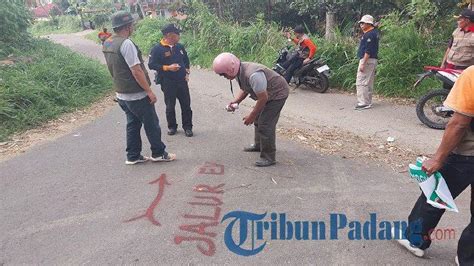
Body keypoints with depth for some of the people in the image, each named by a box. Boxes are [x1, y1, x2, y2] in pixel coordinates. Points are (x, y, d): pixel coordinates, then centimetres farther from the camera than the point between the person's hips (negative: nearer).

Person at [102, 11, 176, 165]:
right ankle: (158, 153, 18)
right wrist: (150, 91, -17)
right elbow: (136, 72, -23)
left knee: (133, 124, 17)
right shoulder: (126, 43, -22)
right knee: (152, 124, 6)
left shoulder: (106, 44, 7)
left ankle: (133, 156, 23)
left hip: (121, 94, 9)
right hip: (137, 95, -9)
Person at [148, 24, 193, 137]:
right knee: (170, 106, 8)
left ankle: (187, 127, 18)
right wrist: (167, 67, -20)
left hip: (182, 81, 4)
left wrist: (187, 72, 8)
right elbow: (151, 65, -13)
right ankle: (172, 127, 25)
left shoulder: (179, 46, 5)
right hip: (168, 83, -4)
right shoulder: (157, 49, -11)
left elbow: (186, 60, 20)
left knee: (186, 105, 6)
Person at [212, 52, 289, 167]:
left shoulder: (253, 75, -37)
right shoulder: (238, 71, -8)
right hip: (265, 94, 10)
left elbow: (263, 98, -30)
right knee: (258, 119, 18)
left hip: (277, 93, -9)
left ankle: (268, 157, -2)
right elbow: (245, 89, 8)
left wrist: (251, 116, -20)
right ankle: (258, 145, 38)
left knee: (265, 124, -12)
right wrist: (236, 101, -10)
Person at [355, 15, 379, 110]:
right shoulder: (374, 32, 15)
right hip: (373, 60, 11)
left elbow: (368, 51, -22)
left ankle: (363, 103, -10)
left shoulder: (369, 34, -16)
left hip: (367, 60, -11)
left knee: (361, 82, -10)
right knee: (369, 82, 14)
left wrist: (363, 63, -23)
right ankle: (368, 102, 20)